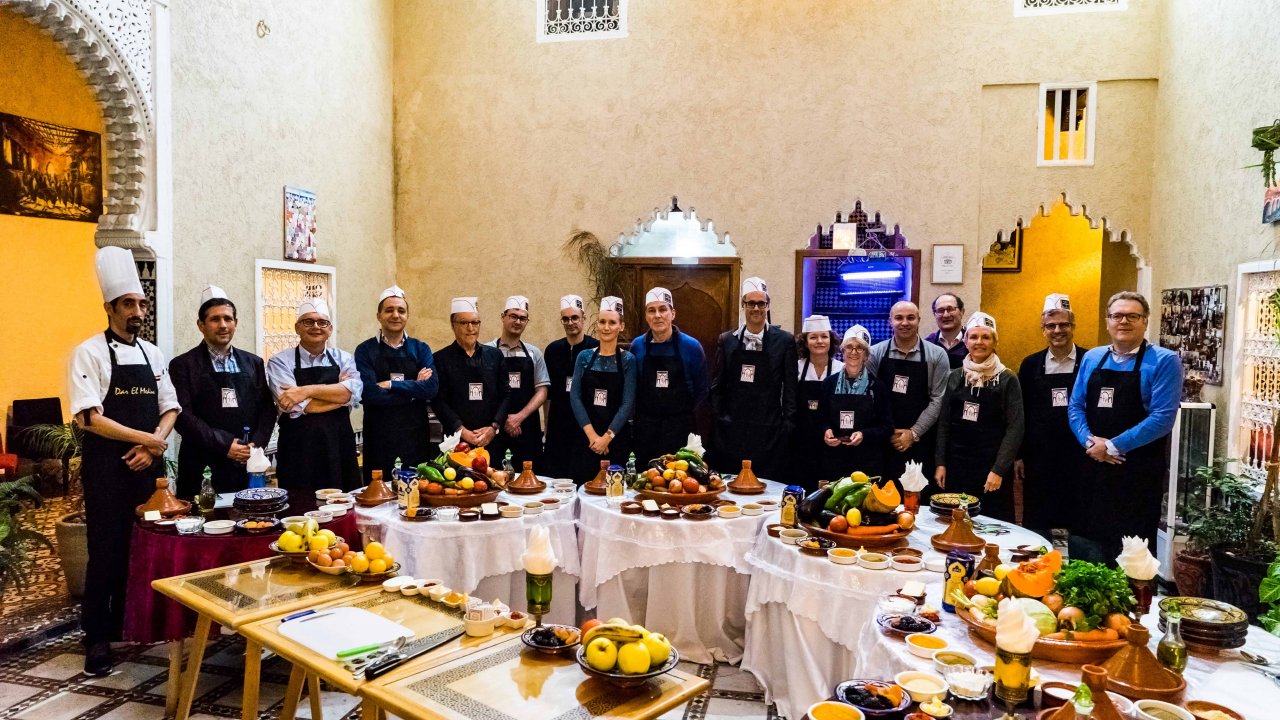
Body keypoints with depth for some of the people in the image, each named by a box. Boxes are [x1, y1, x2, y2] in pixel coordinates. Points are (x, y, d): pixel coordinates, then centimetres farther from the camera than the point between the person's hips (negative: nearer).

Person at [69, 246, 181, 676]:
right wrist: (147, 439, -15)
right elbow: (89, 418, -15)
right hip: (107, 468, -5)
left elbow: (170, 408, 10)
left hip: (148, 466, 5)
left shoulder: (152, 354, 11)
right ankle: (98, 639, 14)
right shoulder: (90, 353, -6)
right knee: (107, 553, 0)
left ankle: (130, 624, 26)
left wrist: (154, 445, -7)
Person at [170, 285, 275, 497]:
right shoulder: (183, 365, 0)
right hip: (202, 468, -3)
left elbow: (267, 408, 9)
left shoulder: (254, 363, 11)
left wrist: (256, 444, -7)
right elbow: (183, 415, -8)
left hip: (247, 465, 3)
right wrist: (224, 445, -15)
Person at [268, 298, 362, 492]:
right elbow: (296, 406, -14)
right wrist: (338, 394, -6)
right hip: (298, 451, -2)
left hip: (340, 447, 3)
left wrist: (308, 390, -18)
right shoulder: (280, 362, 0)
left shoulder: (343, 359, 8)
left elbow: (354, 392, -11)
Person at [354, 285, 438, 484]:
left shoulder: (421, 349, 6)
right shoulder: (365, 350, 0)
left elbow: (432, 387, -8)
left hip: (416, 436, 2)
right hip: (379, 436, -2)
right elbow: (368, 394, -13)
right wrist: (414, 388, -9)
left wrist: (390, 385, -13)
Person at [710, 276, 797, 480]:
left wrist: (788, 424, -4)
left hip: (769, 433, -2)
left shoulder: (784, 341, 0)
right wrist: (718, 418, 2)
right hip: (732, 432, 2)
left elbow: (790, 387, 1)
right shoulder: (727, 340, 6)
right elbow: (717, 385, 10)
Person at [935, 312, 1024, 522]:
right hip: (956, 464, 3)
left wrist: (998, 470, -13)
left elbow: (1015, 428, -7)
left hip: (991, 466, -3)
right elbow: (944, 423, 9)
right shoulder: (955, 376, 7)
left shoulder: (1007, 379, -3)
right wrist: (940, 463, 3)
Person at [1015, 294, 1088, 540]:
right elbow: (1020, 413, 8)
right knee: (1037, 524, 9)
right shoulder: (1031, 364, 5)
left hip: (1079, 458, -2)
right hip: (1038, 458, 2)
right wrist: (1018, 455, 6)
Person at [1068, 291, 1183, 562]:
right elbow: (1075, 407, 9)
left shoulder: (1164, 361, -5)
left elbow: (1162, 417, -14)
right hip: (1091, 468, 5)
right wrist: (1090, 441, -10)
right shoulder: (1091, 358, 10)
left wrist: (1112, 446, -15)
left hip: (1138, 472, -4)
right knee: (1084, 545, 14)